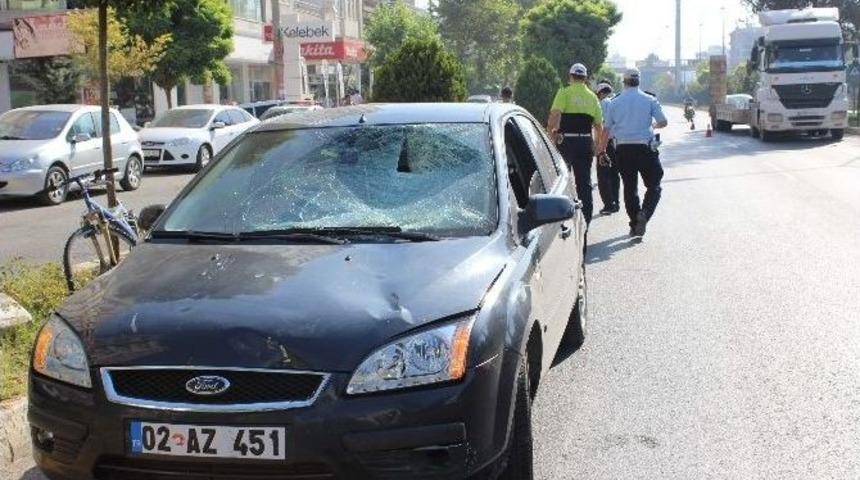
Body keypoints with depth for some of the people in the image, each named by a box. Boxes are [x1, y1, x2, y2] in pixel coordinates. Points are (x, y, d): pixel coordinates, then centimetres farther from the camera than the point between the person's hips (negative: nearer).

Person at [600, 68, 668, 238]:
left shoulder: (614, 103, 4)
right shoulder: (649, 100, 0)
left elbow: (607, 129, 6)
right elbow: (663, 122, 0)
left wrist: (601, 149, 16)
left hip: (623, 149, 2)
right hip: (645, 147, -2)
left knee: (629, 187, 10)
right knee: (654, 186, 6)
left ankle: (635, 226, 10)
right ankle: (644, 213, -20)